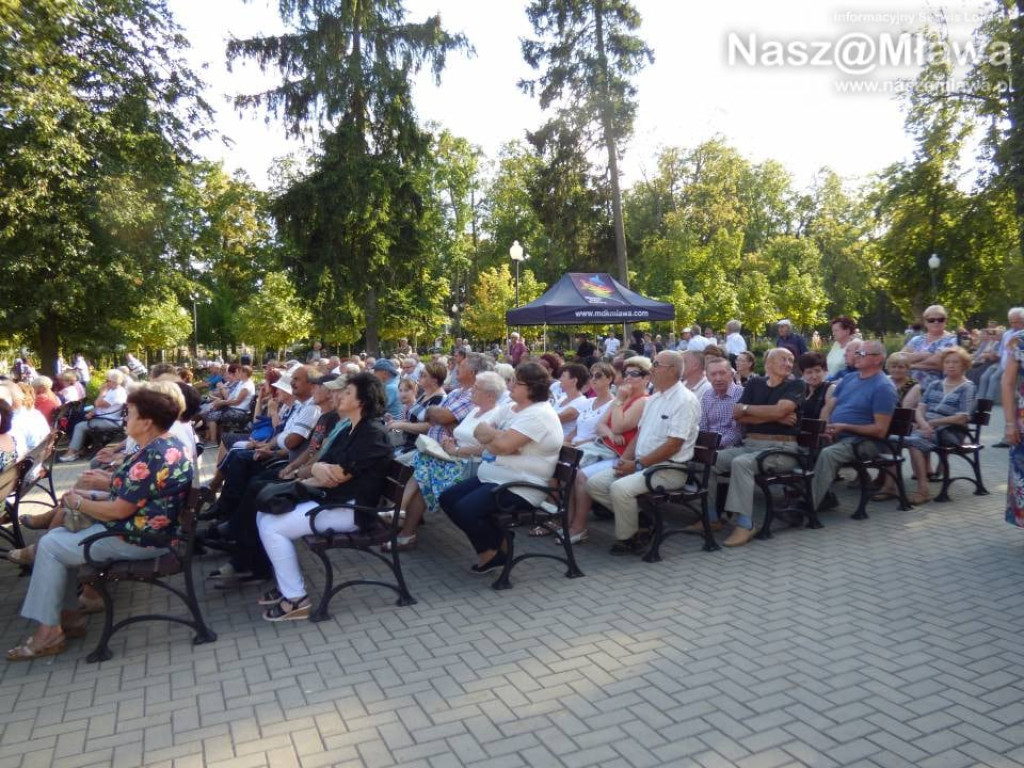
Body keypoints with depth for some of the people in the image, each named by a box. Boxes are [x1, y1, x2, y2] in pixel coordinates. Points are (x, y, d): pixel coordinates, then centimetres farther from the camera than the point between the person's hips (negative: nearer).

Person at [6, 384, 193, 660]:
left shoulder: (153, 457, -26)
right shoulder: (168, 446, 7)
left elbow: (119, 510, -23)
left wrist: (79, 503, -7)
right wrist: (92, 497, 6)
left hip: (140, 539, -10)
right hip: (150, 529, 10)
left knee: (50, 546, -1)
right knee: (59, 536, 17)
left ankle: (48, 632, 7)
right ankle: (70, 615, 21)